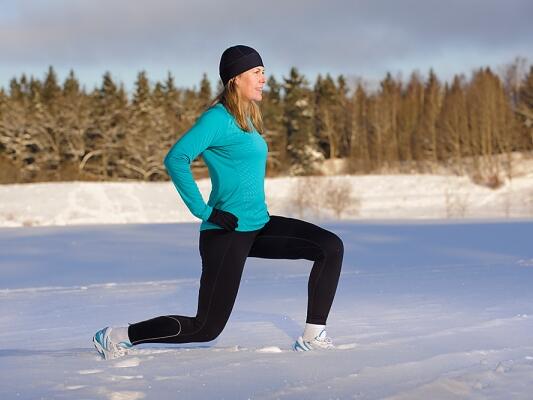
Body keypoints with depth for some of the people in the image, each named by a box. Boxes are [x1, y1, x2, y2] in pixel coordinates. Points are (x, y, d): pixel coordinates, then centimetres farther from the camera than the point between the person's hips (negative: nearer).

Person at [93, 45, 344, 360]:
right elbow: (176, 159, -25)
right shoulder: (218, 118, -14)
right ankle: (117, 336, 7)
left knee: (332, 247, -3)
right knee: (206, 327, -6)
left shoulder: (246, 118, 13)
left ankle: (313, 337, 0)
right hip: (227, 232, -9)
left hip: (258, 227, 9)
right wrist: (202, 210, -23)